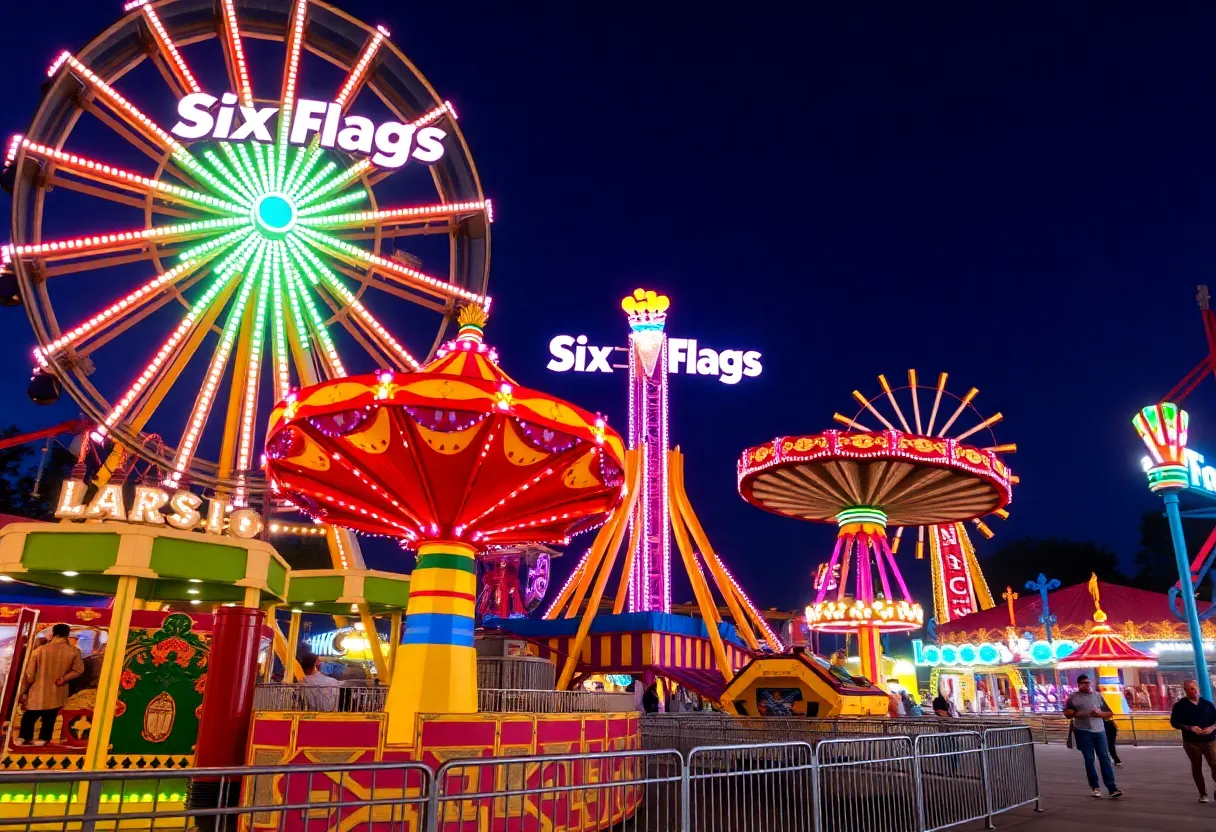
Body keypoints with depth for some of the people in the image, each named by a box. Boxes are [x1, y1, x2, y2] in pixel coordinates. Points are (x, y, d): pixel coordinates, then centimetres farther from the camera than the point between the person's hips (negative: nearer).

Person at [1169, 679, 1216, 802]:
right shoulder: (1180, 705, -1)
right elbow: (1174, 722, -3)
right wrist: (1190, 728, -17)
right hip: (1191, 742, -1)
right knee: (1196, 767, 7)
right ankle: (1203, 794, 17)